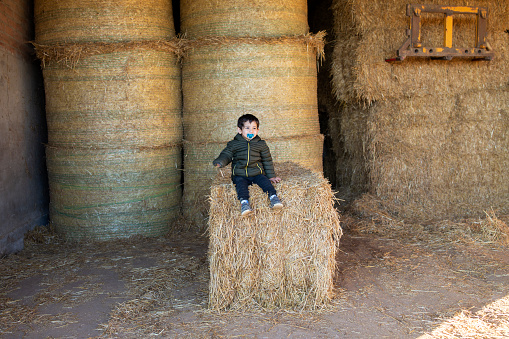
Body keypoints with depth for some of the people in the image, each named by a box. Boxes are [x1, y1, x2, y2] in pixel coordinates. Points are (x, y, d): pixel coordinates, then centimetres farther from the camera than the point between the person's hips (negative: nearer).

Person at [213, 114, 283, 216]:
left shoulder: (261, 144, 10)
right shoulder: (233, 144, 7)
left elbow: (267, 161, 15)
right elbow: (226, 155, 6)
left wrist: (271, 176, 12)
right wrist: (220, 162, -19)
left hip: (257, 173, 1)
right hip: (240, 175, -1)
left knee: (264, 180, -28)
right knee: (240, 183, -31)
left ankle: (273, 196, -35)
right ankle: (244, 202, -45)